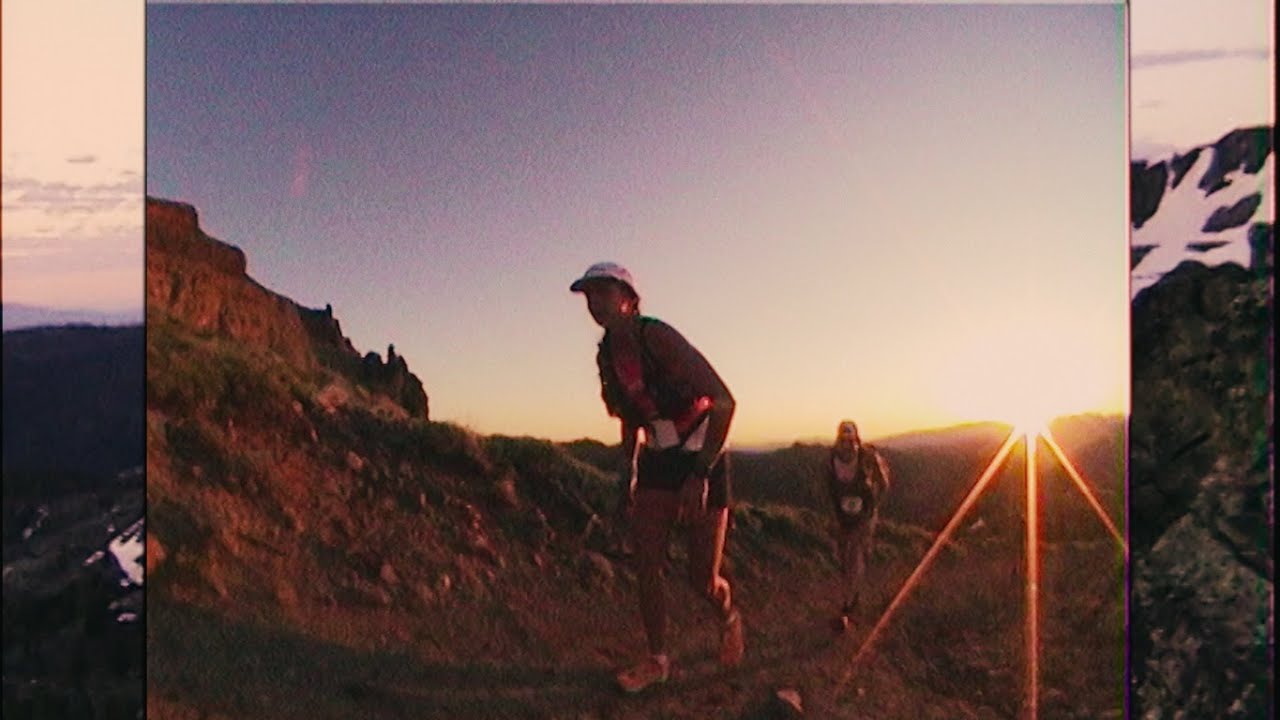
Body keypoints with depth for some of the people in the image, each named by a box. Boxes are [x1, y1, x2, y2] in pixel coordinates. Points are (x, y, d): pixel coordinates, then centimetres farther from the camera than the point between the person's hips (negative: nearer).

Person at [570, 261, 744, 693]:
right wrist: (628, 465, 6)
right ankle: (657, 661, 16)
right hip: (658, 462, 6)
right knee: (646, 566, -2)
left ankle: (729, 619, 33)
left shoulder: (657, 337, -23)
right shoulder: (607, 355, 0)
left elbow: (724, 401, -27)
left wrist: (700, 474, -29)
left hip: (703, 463, -6)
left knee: (703, 580, -1)